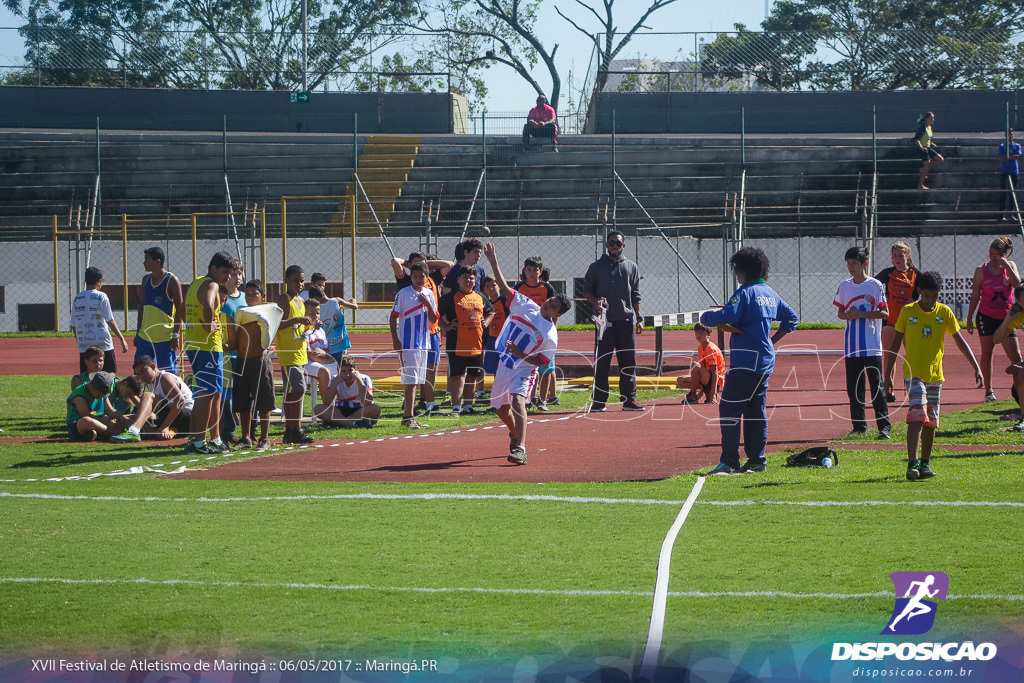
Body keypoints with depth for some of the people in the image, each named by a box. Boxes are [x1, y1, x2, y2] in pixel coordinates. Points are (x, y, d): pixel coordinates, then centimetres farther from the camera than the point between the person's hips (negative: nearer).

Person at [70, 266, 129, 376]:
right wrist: (122, 339, -2)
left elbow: (73, 325, 11)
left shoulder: (77, 298, 8)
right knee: (111, 374, 5)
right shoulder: (101, 297, -5)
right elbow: (110, 321, -8)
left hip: (83, 345, 4)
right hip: (102, 343, -4)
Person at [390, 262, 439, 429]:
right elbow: (393, 317, -4)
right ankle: (408, 417, -10)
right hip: (407, 343, -6)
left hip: (423, 342, 6)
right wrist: (395, 340, -11)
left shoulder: (429, 294, 9)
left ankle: (407, 415, 17)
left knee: (415, 381, 10)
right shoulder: (403, 293, -5)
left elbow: (434, 319, 7)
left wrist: (427, 303, -8)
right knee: (410, 380, -10)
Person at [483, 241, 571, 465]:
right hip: (503, 365, 5)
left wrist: (520, 354, -24)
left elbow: (540, 361, -10)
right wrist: (493, 261, -9)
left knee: (518, 400, -28)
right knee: (501, 408, 15)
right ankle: (515, 434, 46)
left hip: (524, 370, -5)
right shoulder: (525, 305, 0)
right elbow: (503, 286, -2)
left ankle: (520, 448, -39)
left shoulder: (551, 335, -11)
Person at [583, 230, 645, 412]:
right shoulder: (596, 267, 9)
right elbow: (586, 289, 11)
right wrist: (595, 301, -10)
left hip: (626, 320, 2)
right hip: (605, 320, -2)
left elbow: (635, 296, 15)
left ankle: (629, 399, 7)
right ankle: (599, 401, 1)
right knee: (602, 362, -3)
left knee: (628, 361, 1)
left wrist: (639, 318, 6)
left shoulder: (631, 267, 15)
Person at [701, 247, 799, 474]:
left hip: (746, 360, -9)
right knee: (756, 410, 14)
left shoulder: (745, 293, -12)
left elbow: (725, 316, -24)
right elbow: (791, 318, 26)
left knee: (729, 408, -8)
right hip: (766, 361, 9)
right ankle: (757, 460, 15)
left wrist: (705, 317, -6)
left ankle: (729, 462, -13)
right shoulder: (770, 293, 15)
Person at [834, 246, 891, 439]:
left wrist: (861, 314, -15)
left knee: (877, 387, -5)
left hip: (872, 346, -4)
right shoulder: (844, 286, 9)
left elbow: (885, 313, -6)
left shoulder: (875, 285, -4)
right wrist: (848, 315, -8)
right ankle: (859, 426, 14)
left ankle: (884, 426, -3)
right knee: (853, 388, 6)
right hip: (851, 346, 4)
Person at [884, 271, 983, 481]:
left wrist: (976, 367, 0)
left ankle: (925, 463, 24)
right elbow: (896, 344, 4)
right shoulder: (908, 312, -3)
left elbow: (960, 341, 7)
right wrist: (888, 374, 2)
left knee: (931, 421, 9)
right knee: (917, 416, -18)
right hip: (913, 373, -3)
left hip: (935, 374, 3)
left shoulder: (945, 312, 2)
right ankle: (912, 464, -24)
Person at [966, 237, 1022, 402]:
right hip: (986, 317, 0)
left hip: (1005, 317, 0)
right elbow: (975, 296, 4)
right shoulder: (981, 270, 0)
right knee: (986, 354, 5)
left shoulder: (1010, 266, 3)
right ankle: (988, 391, 13)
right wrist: (970, 318, 2)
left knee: (1015, 356, -5)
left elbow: (1017, 283, -14)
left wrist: (1006, 266, -18)